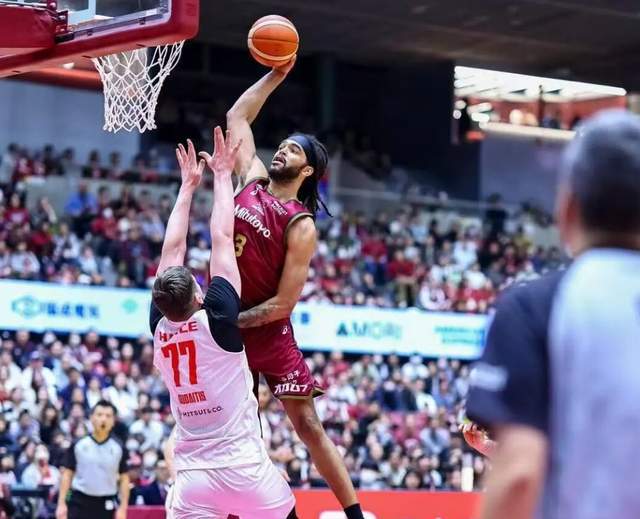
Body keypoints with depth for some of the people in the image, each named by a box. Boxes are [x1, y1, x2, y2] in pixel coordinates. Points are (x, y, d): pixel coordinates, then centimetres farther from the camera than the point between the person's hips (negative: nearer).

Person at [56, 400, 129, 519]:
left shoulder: (119, 448, 1)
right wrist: (61, 503, -4)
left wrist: (123, 508, -2)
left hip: (106, 505, 1)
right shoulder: (78, 445, -1)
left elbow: (124, 478, 5)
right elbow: (67, 474, 3)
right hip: (80, 503, -1)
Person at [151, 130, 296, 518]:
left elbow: (172, 249, 13)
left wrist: (188, 185, 20)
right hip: (246, 471, -3)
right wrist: (222, 174, 10)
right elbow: (222, 239, -1)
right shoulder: (217, 318, -9)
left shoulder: (159, 327, 3)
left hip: (193, 477, 3)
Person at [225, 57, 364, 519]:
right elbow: (237, 117, 13)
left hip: (268, 331, -6)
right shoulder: (254, 180, 4)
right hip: (227, 325, 6)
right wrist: (276, 76, 7)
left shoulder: (300, 226, -14)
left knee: (308, 425, -5)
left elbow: (284, 303, -17)